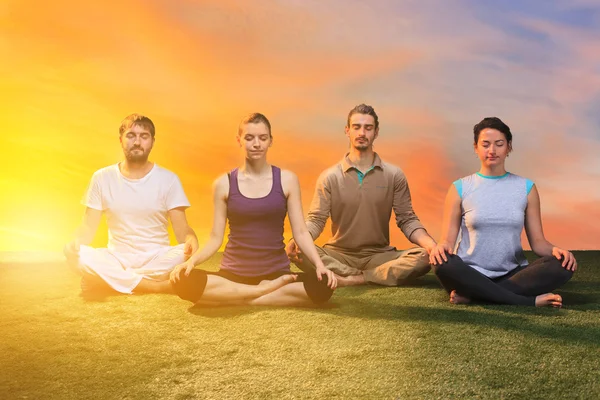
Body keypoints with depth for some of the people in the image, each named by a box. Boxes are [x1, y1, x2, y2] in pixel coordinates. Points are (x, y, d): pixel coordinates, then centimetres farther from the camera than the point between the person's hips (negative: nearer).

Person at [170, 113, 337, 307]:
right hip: (233, 275, 1)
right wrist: (192, 260, -15)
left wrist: (319, 264, -15)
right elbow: (216, 238, 3)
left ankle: (240, 298, -12)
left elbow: (300, 232, 1)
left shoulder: (286, 180, 2)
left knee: (322, 287, -30)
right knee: (185, 283, -29)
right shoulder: (224, 184, 2)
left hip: (276, 273, 0)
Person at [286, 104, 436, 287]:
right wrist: (297, 240, -28)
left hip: (380, 255, 1)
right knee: (297, 252, -29)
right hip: (339, 255, -1)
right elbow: (316, 219, -4)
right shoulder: (329, 177, 0)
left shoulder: (394, 175, 2)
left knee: (424, 257, -28)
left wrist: (431, 244, -19)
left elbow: (407, 219, 2)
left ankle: (350, 280, -27)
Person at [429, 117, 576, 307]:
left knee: (562, 263, -25)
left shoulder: (526, 188, 9)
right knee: (443, 264, -35)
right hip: (472, 275, -2)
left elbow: (537, 241, 7)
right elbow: (448, 238, 1)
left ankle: (473, 294, -24)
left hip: (513, 275, 2)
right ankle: (530, 300, -25)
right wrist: (441, 247, -24)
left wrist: (555, 250, -16)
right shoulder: (460, 188, 4)